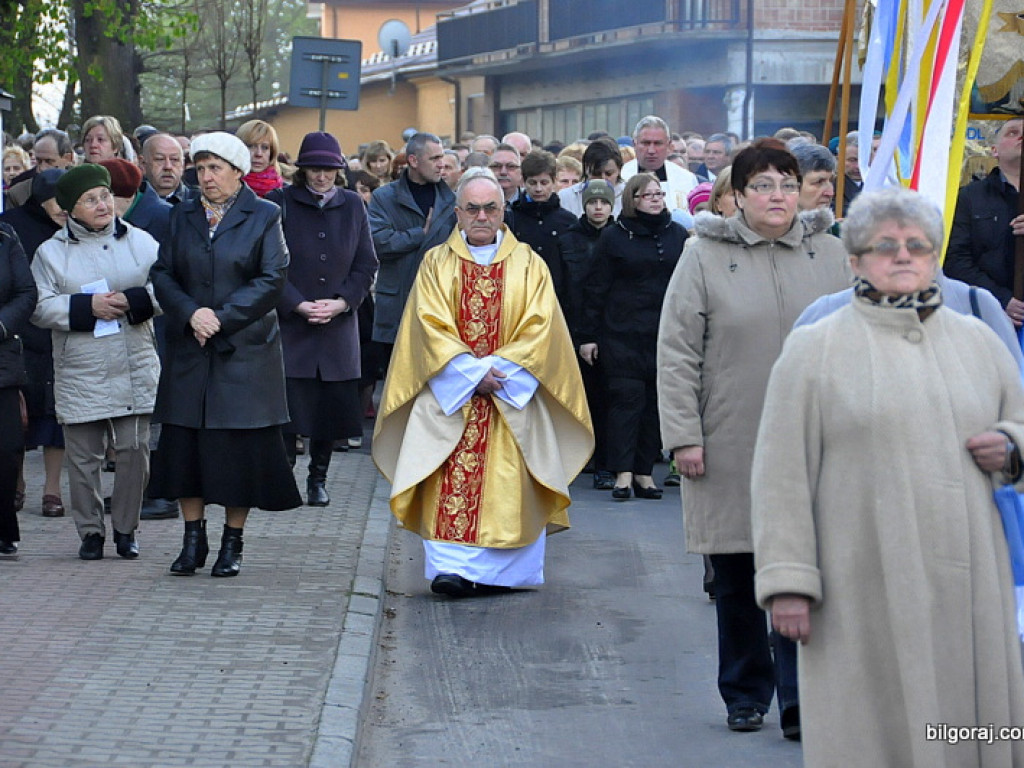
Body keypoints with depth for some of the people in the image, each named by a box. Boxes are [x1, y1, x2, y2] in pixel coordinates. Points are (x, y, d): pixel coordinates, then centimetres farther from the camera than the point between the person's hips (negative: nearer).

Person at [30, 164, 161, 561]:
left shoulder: (141, 242, 8)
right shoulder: (51, 252, 5)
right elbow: (40, 307, -2)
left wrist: (132, 300, -13)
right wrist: (86, 307, -14)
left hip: (135, 368, 1)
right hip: (80, 373, -1)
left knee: (134, 449, -1)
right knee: (83, 456, 1)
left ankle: (125, 528, 14)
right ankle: (90, 531, 14)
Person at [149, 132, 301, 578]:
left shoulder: (263, 217, 1)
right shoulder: (182, 216, 11)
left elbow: (272, 280, -7)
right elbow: (162, 274, 6)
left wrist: (222, 317, -14)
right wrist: (190, 313, -12)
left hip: (245, 352, -3)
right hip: (189, 350, 3)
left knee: (239, 449, -2)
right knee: (185, 443, 2)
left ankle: (232, 542, 9)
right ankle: (193, 539, 11)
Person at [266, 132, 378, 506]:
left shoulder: (353, 206, 9)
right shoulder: (280, 203, -1)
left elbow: (366, 265, 9)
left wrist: (341, 302, -6)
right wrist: (299, 305, -14)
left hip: (338, 325, 3)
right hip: (289, 322, -3)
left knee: (331, 403, 4)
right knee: (288, 401, -9)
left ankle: (318, 479, 17)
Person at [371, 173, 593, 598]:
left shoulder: (528, 265, 8)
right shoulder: (436, 264, 8)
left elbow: (540, 329, 0)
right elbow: (431, 327, -2)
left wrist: (497, 370, -12)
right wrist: (472, 372, -13)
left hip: (513, 397, 0)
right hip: (449, 393, 0)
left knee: (507, 483, -6)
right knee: (451, 481, -11)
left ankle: (496, 570, -3)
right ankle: (451, 566, -10)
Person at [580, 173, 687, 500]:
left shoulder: (677, 235, 11)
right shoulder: (614, 236, 3)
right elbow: (596, 288, 3)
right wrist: (588, 335, -1)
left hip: (665, 334, 3)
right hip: (622, 333, -3)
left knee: (656, 401, 3)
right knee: (626, 398, -8)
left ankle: (644, 471, 10)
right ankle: (623, 473, -7)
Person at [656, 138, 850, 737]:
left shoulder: (832, 255, 6)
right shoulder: (705, 257, 0)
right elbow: (677, 352, -2)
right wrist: (684, 435, -8)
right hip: (730, 446, -1)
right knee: (737, 575, 8)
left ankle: (801, 702, 0)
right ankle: (746, 695, 22)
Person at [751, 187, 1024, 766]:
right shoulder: (815, 349, 4)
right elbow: (782, 476, -2)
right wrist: (787, 581, -9)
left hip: (969, 585, 4)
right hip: (866, 596, -3)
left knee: (976, 719, 2)